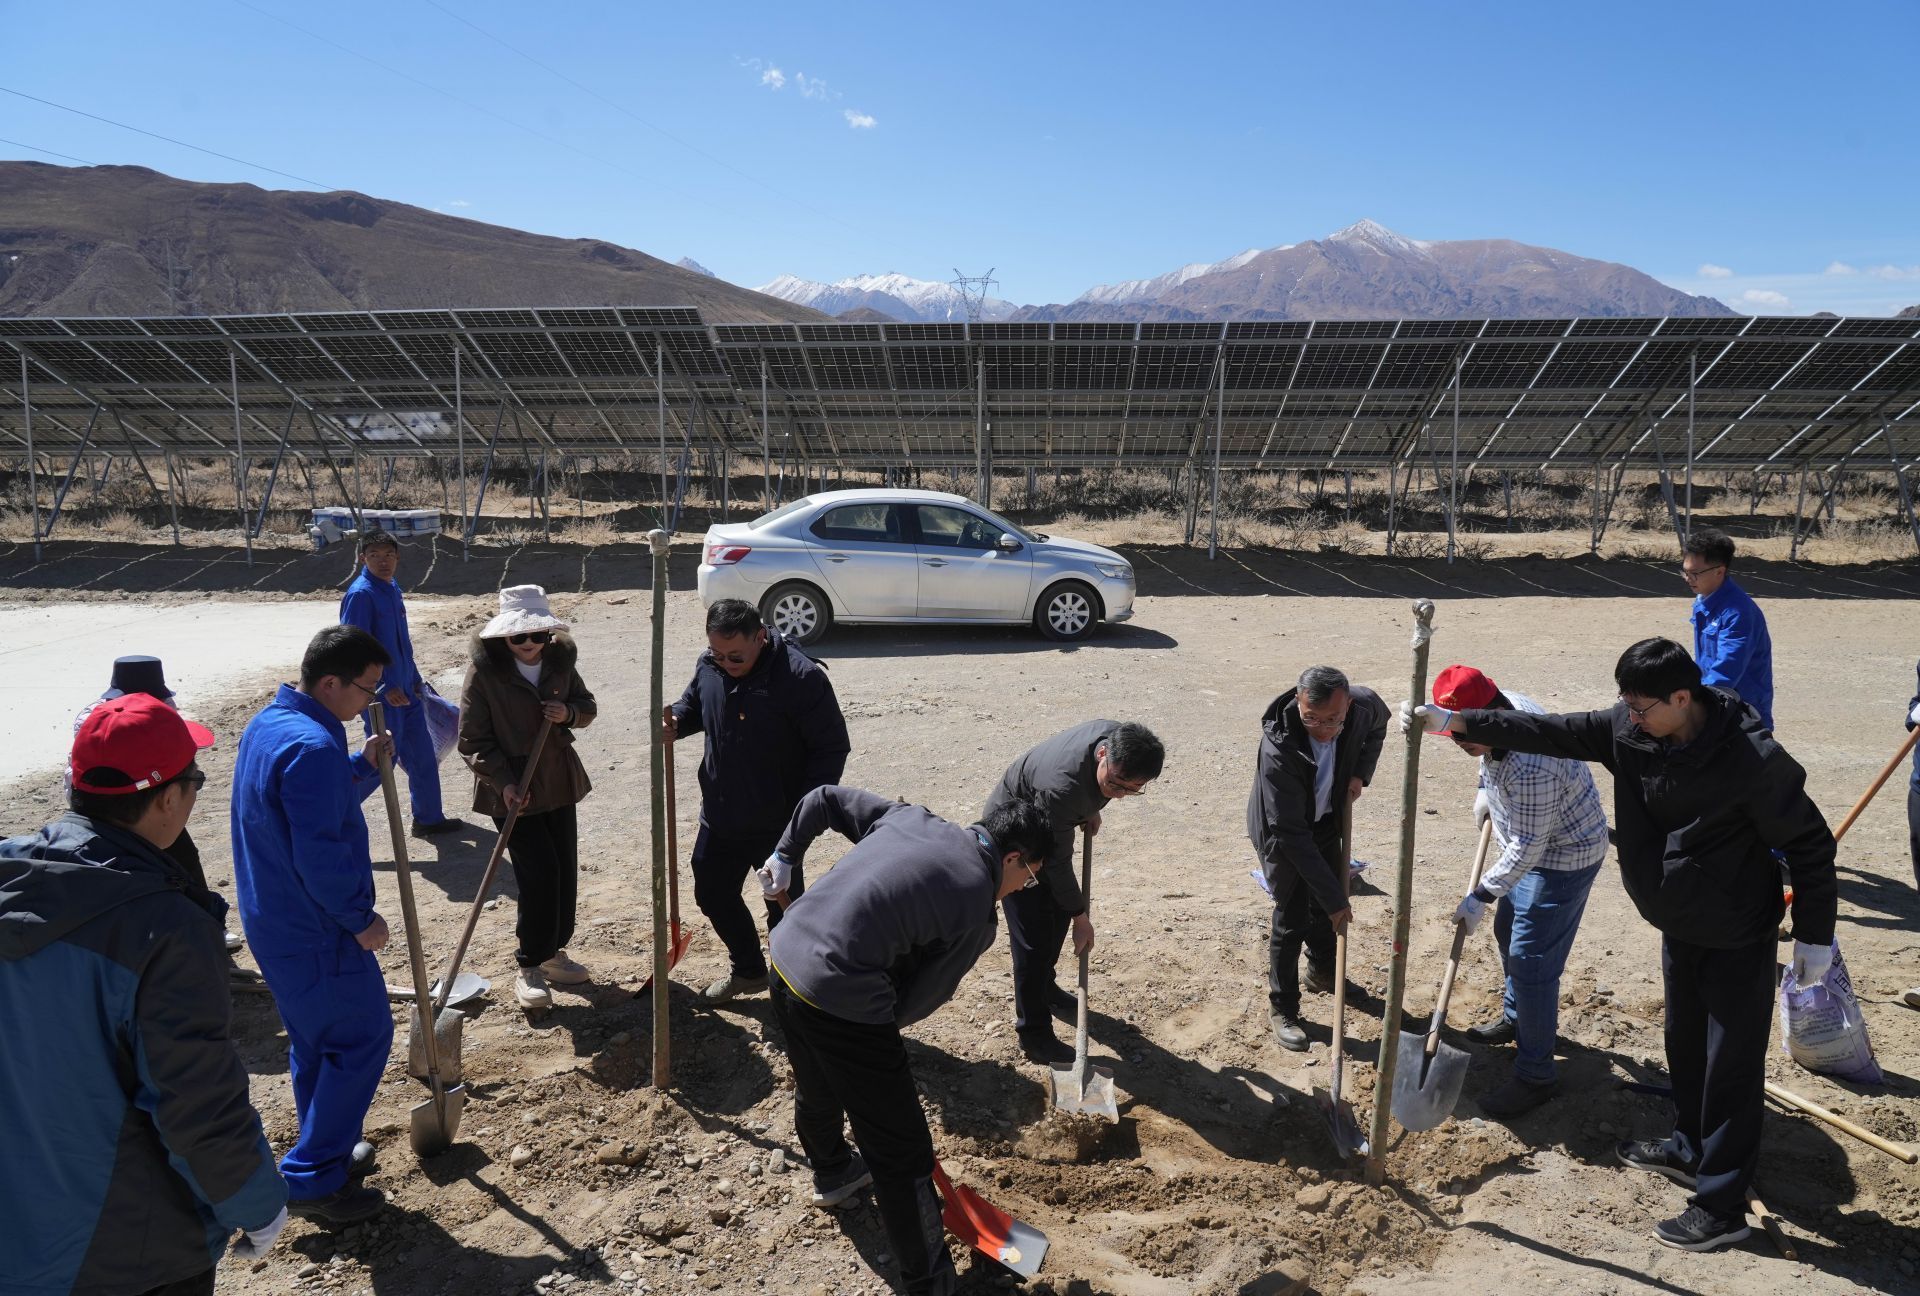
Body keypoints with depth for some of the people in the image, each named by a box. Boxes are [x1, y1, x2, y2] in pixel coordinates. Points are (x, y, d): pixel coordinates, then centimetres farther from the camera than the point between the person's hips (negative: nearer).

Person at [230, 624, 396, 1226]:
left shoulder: (266, 725, 7)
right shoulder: (313, 747, -26)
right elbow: (322, 855, -28)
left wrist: (364, 765, 2)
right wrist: (362, 918, -15)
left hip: (272, 922, 10)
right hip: (316, 932, -10)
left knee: (313, 1040, 22)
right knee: (362, 1038, 3)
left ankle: (328, 1154, 36)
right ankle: (313, 1177, 10)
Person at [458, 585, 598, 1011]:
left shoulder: (560, 659, -1)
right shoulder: (484, 671, -15)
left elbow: (587, 705, 11)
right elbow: (473, 740, -13)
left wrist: (569, 712, -13)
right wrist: (504, 782, -23)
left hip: (559, 781, 6)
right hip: (511, 789, -6)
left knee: (565, 871, 11)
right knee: (540, 873, -10)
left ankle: (553, 952, 30)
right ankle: (530, 967, 6)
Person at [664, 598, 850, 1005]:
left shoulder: (800, 677, -23)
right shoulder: (708, 666, -5)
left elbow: (832, 747, -17)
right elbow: (694, 704, 17)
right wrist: (675, 723, -8)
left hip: (777, 824, -6)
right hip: (719, 817, 6)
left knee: (784, 908, 8)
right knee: (712, 894, 20)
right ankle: (747, 971, 44)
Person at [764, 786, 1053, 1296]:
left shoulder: (910, 817, 8)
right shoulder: (977, 913, -9)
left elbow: (823, 798, 15)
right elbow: (921, 997, -2)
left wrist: (786, 855, 28)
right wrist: (880, 1023, 17)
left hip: (786, 955, 9)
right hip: (842, 1003, -9)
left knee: (817, 1088, 35)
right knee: (902, 1153, 6)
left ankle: (831, 1173, 62)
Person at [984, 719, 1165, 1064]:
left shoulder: (1120, 738, -22)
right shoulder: (1062, 787, -44)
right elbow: (1057, 862, -30)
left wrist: (1091, 809, 1)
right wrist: (1081, 917, -20)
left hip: (1051, 824, 8)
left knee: (1059, 909, 18)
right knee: (1034, 935, -8)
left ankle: (1044, 986, 41)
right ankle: (1033, 1034, 3)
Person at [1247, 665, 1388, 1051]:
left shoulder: (1363, 705, -26)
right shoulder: (1277, 748, -41)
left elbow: (1378, 728, 5)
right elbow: (1291, 834, -34)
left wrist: (1360, 774, -10)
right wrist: (1333, 897, -31)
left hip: (1326, 818, 6)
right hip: (1282, 831, -5)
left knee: (1329, 898, 19)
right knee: (1291, 915, -2)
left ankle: (1322, 973, 45)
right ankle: (1282, 1008, 17)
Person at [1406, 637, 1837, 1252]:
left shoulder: (1753, 758, -27)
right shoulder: (1627, 729, -12)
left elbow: (1809, 843, -17)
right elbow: (1549, 731, -8)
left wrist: (1814, 936, -11)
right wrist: (1452, 721, -15)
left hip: (1738, 936, -7)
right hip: (1680, 922, 7)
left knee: (1733, 1064, 3)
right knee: (1685, 1042, 22)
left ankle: (1721, 1207, 14)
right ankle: (1689, 1146, 44)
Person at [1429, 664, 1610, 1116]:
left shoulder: (1528, 768, -38)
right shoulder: (1501, 707, -10)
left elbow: (1526, 848, -29)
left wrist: (1481, 896, -22)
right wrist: (1484, 788, 7)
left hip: (1564, 857, -10)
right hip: (1530, 844, 10)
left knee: (1530, 961, -6)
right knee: (1508, 931, 24)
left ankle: (1535, 1075, 7)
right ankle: (1515, 1019, 46)